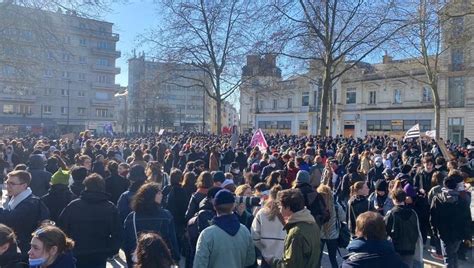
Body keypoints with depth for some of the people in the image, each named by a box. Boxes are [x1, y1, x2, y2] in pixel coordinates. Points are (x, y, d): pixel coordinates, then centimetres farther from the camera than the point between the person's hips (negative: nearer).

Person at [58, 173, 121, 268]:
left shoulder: (73, 205, -10)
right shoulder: (111, 208, -8)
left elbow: (62, 228, -3)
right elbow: (117, 233, -5)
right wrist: (112, 251, 7)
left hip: (76, 255, 0)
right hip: (100, 257, 0)